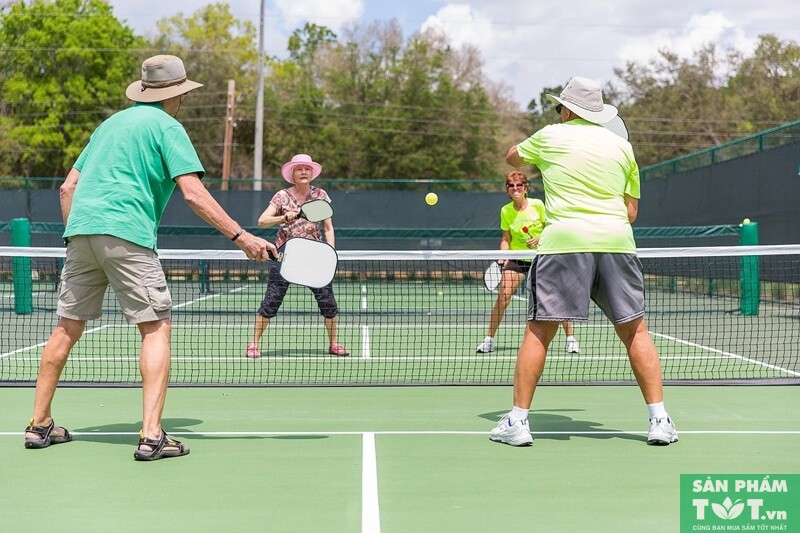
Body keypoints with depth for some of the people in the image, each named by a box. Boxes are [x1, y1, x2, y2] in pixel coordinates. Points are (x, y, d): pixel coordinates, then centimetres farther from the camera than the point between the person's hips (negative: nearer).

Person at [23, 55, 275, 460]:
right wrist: (241, 236, -10)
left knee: (68, 327, 15)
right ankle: (151, 435, -14)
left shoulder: (111, 123, 24)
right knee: (156, 327, -4)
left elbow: (68, 187, 23)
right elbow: (193, 194, -10)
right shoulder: (167, 127, 2)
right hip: (126, 234, -7)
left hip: (80, 230, 7)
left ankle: (40, 424, 22)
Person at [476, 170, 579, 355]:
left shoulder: (537, 205, -9)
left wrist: (540, 239, -20)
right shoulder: (506, 211, -2)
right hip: (517, 258, 1)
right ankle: (489, 339, -2)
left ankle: (571, 338, 8)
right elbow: (506, 238, 5)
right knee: (503, 295, -12)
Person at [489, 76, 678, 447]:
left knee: (539, 330, 2)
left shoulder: (550, 136, 11)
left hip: (564, 239, -2)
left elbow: (512, 157, 31)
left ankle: (518, 421, 2)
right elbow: (631, 210, 17)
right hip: (617, 242, 3)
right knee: (634, 330, 8)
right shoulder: (622, 146, 16)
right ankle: (659, 420, 6)